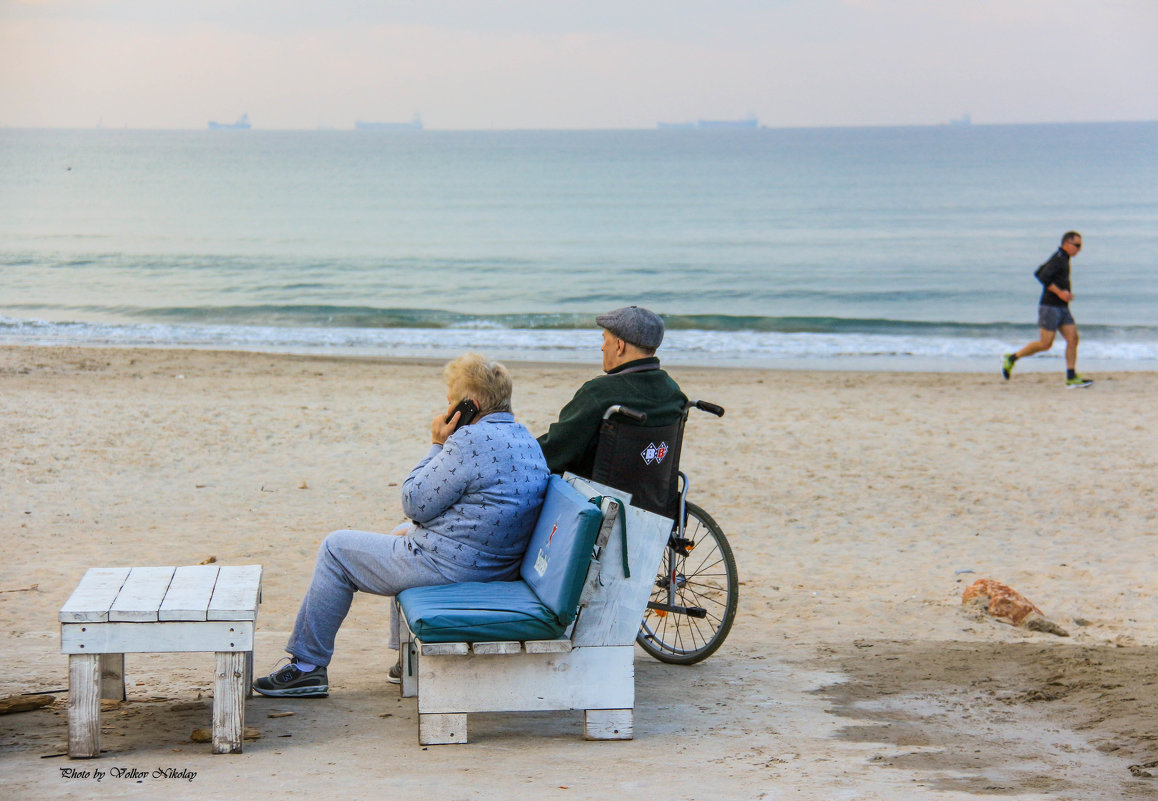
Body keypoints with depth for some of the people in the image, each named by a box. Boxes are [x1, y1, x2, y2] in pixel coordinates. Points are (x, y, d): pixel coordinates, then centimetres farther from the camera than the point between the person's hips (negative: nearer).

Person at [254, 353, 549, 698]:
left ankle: (307, 664, 14)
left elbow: (415, 503, -17)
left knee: (336, 549, 8)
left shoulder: (472, 440, -22)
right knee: (403, 534, 38)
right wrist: (417, 532, 16)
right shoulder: (526, 440, 8)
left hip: (448, 566, -10)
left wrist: (437, 445, -7)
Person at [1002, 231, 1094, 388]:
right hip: (1050, 306, -10)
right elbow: (1043, 277, -24)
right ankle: (1011, 359, 6)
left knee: (1073, 339, -1)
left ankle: (1071, 378, -2)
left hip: (1062, 308, 10)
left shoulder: (1063, 259, 16)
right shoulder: (1058, 259, -13)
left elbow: (1039, 272, 23)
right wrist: (1059, 292, -22)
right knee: (1046, 344, -8)